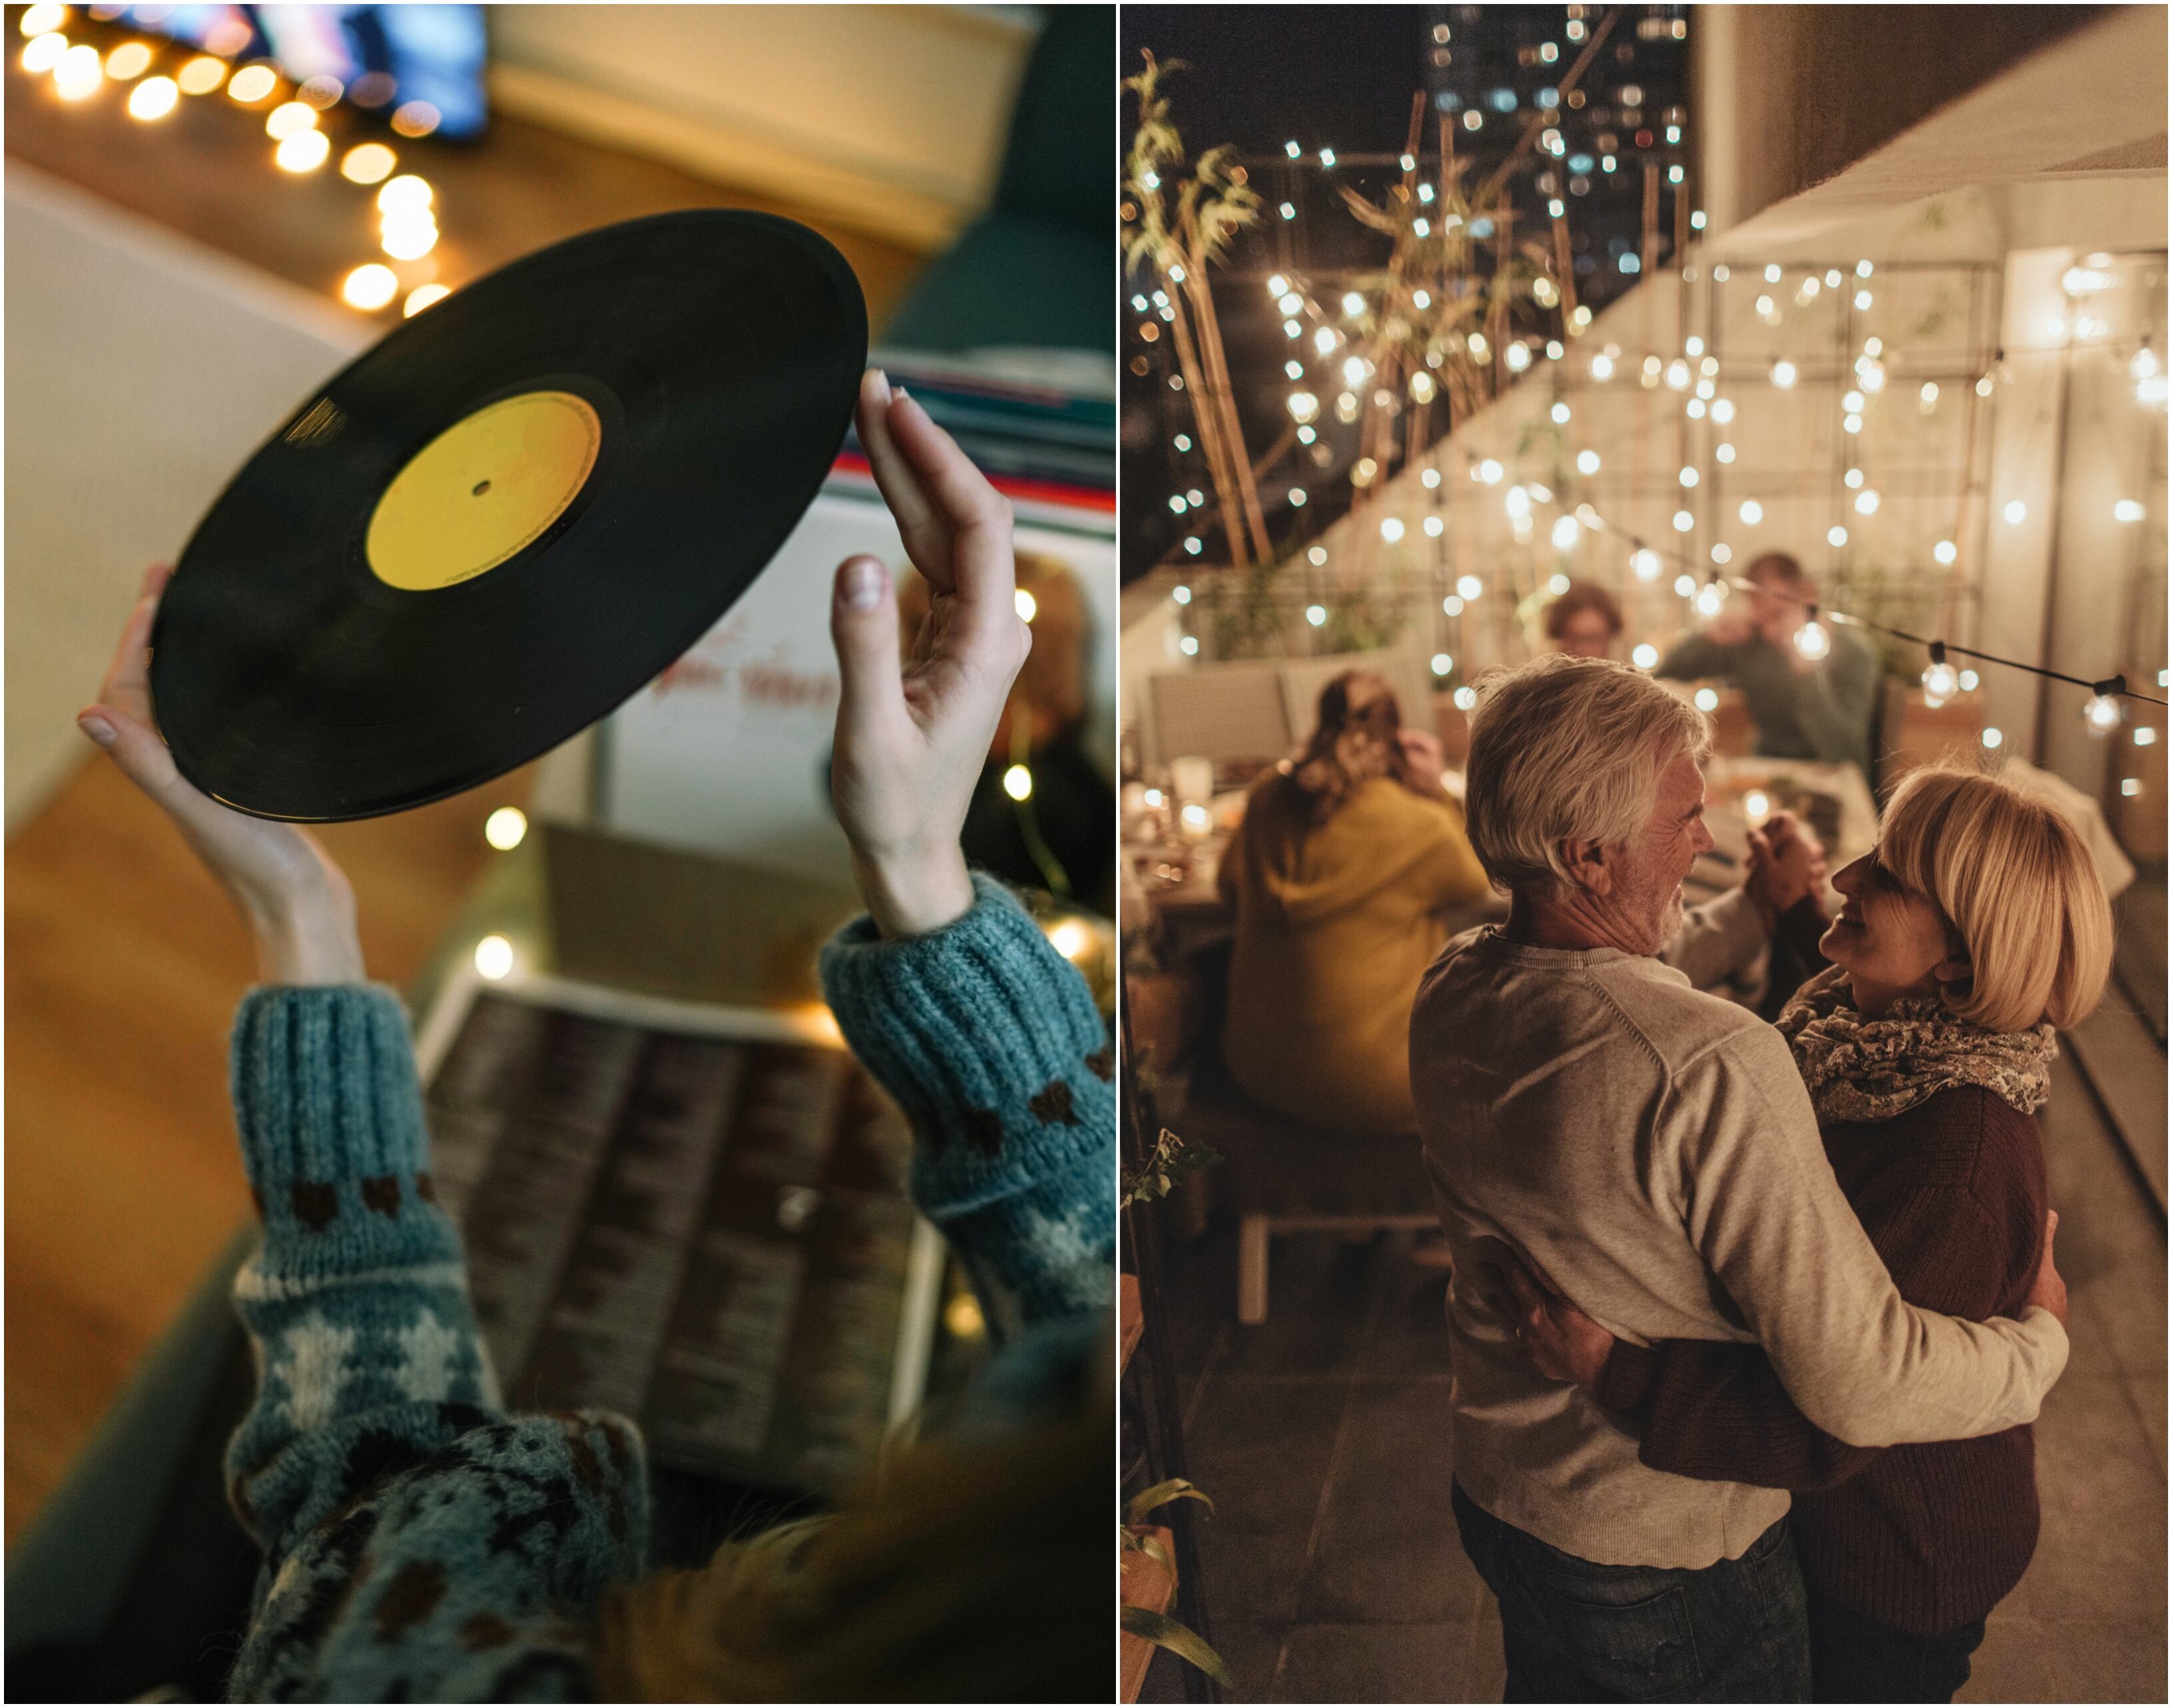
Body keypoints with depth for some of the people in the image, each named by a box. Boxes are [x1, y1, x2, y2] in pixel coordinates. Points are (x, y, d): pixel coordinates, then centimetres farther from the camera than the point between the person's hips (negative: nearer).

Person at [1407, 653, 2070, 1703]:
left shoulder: (1447, 996, -10)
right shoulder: (1712, 1071, -36)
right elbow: (1856, 1384, -32)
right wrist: (2041, 1337, -13)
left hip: (1492, 1488, 6)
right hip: (1670, 1558, -6)